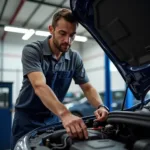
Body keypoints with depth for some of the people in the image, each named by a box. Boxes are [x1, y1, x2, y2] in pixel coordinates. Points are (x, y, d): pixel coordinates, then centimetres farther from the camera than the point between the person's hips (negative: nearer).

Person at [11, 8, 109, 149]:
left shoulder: (75, 58, -5)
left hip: (53, 119, 4)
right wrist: (65, 114, -49)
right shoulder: (32, 51, -20)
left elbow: (88, 87, -1)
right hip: (27, 119, -4)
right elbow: (39, 86, -34)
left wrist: (100, 106, -22)